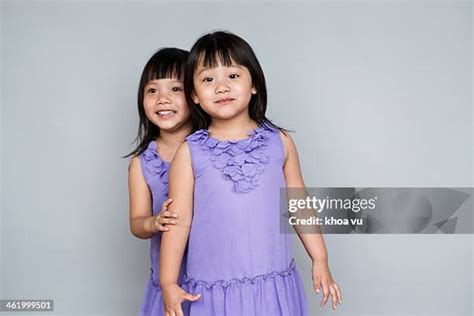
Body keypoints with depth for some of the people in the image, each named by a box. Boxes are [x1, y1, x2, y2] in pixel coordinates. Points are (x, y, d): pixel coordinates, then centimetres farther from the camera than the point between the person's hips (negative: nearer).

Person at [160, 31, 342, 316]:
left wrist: (320, 261, 9)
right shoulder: (190, 152, -4)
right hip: (212, 289, -1)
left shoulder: (280, 142, 0)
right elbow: (179, 220, -2)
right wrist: (168, 283, -3)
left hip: (274, 285, 1)